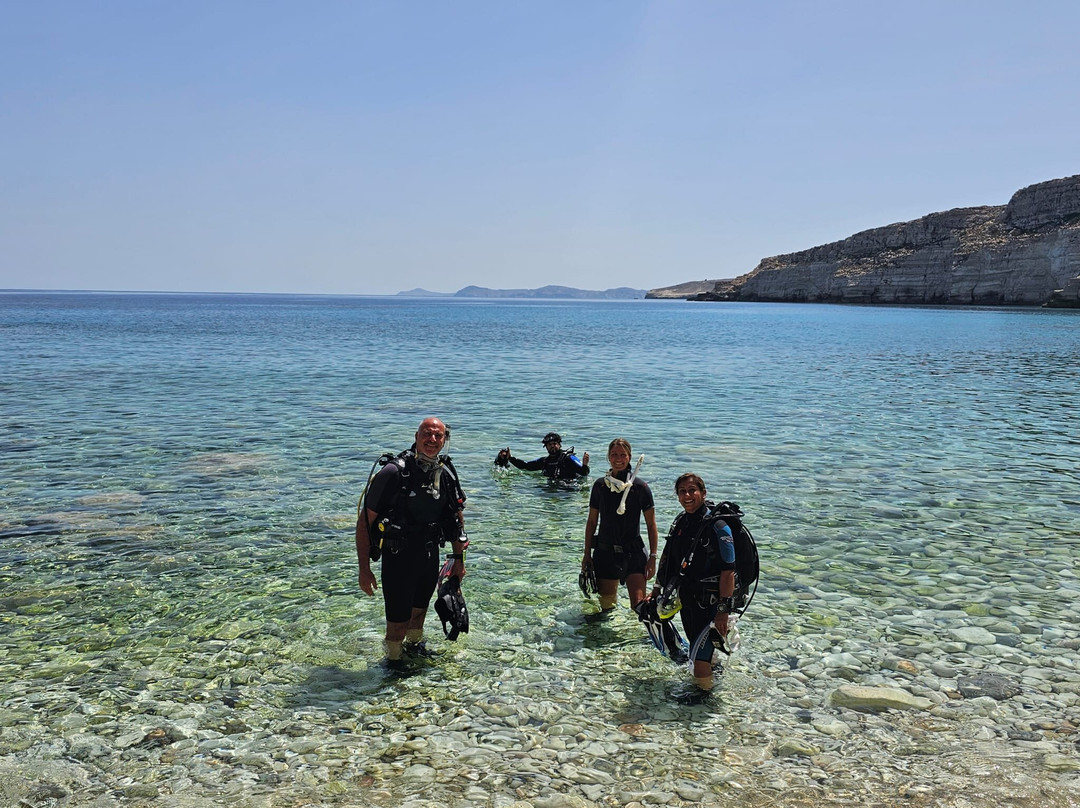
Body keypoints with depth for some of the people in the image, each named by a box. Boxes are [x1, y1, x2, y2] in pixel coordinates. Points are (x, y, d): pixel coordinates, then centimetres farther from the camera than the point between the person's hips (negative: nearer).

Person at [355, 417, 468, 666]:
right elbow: (365, 520, -17)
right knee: (399, 620, 2)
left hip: (430, 555, 5)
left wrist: (459, 558, 10)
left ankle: (415, 646, 52)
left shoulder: (447, 474, -5)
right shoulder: (394, 472, -22)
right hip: (398, 558, -5)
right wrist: (364, 570, -18)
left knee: (420, 607, 25)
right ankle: (394, 661, 30)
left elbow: (457, 517, 10)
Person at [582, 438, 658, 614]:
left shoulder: (640, 487, -3)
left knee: (638, 604, -12)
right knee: (606, 605, 7)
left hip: (633, 552, -2)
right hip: (605, 551, 2)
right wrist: (587, 554, 6)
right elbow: (591, 521, 9)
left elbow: (651, 525, -1)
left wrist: (652, 557, -7)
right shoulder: (600, 485, 3)